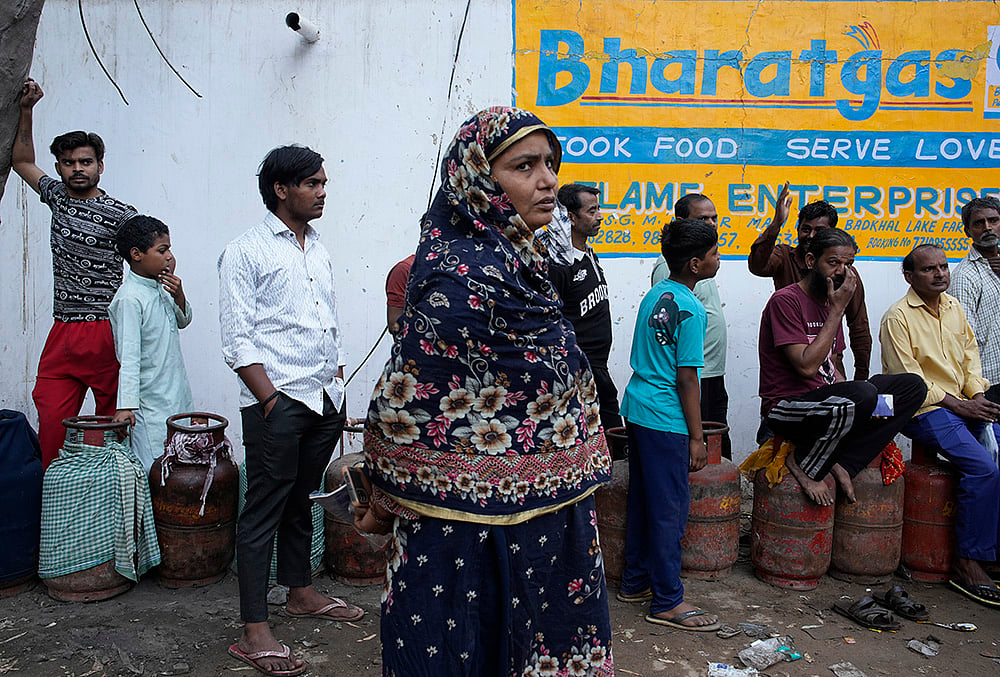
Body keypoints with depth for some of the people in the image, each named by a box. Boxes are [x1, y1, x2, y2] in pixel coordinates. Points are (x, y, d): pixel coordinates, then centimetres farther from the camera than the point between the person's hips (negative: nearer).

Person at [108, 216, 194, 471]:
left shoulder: (158, 286, 5)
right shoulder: (130, 298, -18)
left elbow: (183, 321, 21)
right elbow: (128, 356, -23)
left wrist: (178, 295, 0)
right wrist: (126, 405, -29)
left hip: (177, 396, 8)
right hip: (151, 406, -8)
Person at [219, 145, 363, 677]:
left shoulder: (319, 250, 16)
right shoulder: (246, 252, -4)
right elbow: (238, 340, -10)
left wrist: (339, 393, 15)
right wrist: (271, 400, -15)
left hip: (325, 399, 7)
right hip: (277, 400, -6)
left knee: (301, 500, 17)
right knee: (264, 509, -3)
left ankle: (301, 592, 32)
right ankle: (253, 632, 3)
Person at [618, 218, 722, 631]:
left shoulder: (654, 294, 9)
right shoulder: (690, 310, -16)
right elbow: (686, 379, -16)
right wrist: (696, 438, -10)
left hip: (636, 408, 9)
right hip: (665, 419, -9)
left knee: (641, 500, 16)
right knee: (670, 509, 0)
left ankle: (636, 582, 28)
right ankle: (667, 602, 9)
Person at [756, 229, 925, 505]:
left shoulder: (831, 303, 16)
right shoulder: (785, 300, -11)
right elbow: (806, 366, -20)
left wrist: (861, 409, 1)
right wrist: (837, 310, -15)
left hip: (828, 404, 9)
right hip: (786, 407, -9)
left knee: (912, 386, -2)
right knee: (863, 394, -34)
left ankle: (842, 463, -11)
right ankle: (801, 464, -12)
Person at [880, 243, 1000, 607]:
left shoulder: (954, 307, 15)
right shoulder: (898, 317, -8)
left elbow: (969, 355, 18)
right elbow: (908, 380, -12)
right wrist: (958, 405, -14)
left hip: (963, 404, 7)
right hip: (923, 411, -7)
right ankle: (967, 563, -13)